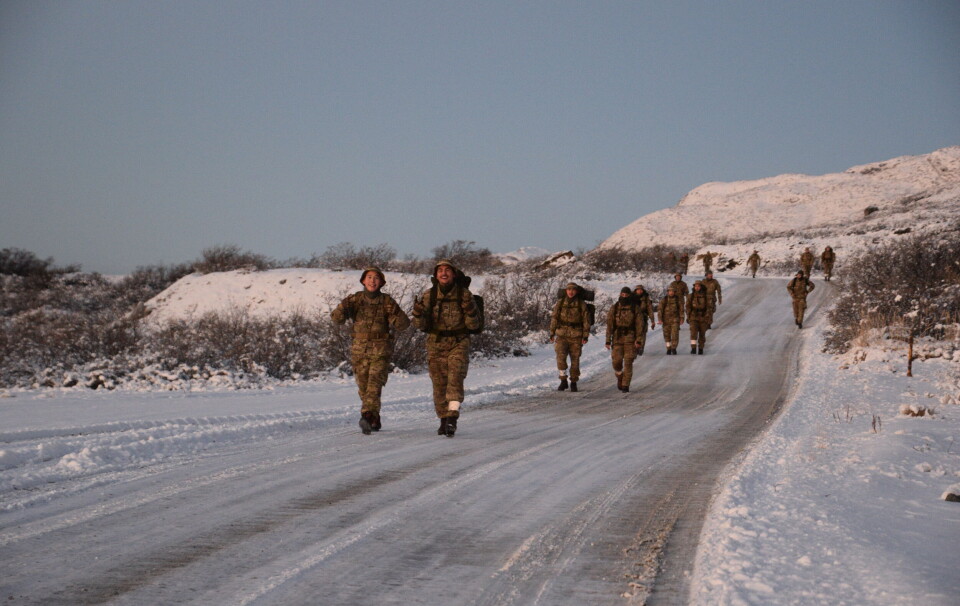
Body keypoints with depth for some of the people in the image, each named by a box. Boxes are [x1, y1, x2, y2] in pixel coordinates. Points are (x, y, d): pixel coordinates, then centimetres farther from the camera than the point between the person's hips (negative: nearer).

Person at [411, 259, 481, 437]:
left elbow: (474, 325, -4)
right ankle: (443, 420, 18)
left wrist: (470, 311, -23)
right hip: (436, 344, 2)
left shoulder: (464, 294, -4)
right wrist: (418, 314, -21)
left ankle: (452, 418, -29)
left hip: (459, 343, -2)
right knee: (439, 384, 3)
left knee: (455, 378, -20)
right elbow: (422, 325, 0)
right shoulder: (428, 295, 1)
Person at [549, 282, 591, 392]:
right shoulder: (560, 303, 5)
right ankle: (563, 381, -8)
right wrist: (552, 333, 6)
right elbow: (554, 318, 10)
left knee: (575, 360, 3)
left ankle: (573, 383, 16)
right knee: (561, 357, -17)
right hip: (562, 335, 1)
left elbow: (586, 320, 2)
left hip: (576, 336, -1)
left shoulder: (581, 304, 1)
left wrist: (585, 336, -5)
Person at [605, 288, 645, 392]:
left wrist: (638, 340, -13)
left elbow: (640, 325, -3)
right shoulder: (614, 308, 2)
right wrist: (608, 340, -4)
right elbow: (609, 324, 2)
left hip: (630, 339, -1)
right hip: (617, 337, 1)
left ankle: (625, 386, -1)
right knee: (617, 362, -5)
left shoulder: (635, 308, -1)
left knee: (628, 362, -7)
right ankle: (620, 377, 25)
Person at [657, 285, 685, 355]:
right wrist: (660, 319, -16)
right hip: (666, 319, 1)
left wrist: (682, 318, -5)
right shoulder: (663, 300, -1)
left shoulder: (678, 299, 0)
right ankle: (668, 348, 20)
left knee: (675, 334, -11)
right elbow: (660, 310, -5)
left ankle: (674, 348, -4)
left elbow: (681, 309, 3)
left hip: (675, 319, -1)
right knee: (667, 334, 7)